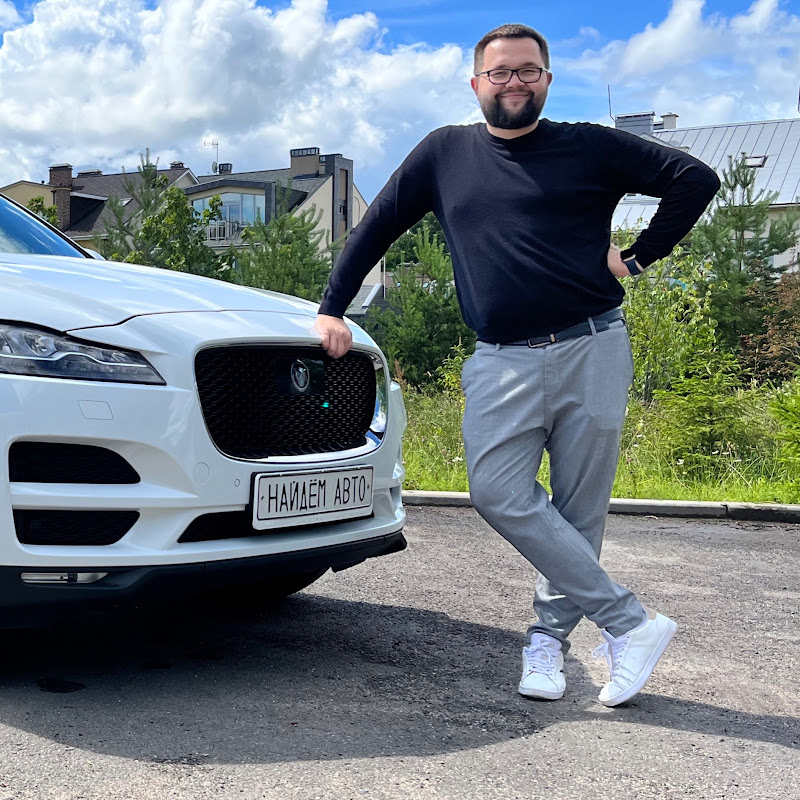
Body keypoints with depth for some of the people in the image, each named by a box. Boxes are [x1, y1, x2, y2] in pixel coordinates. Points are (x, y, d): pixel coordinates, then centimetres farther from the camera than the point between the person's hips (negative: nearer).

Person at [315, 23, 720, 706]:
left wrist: (636, 257, 3)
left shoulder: (590, 148, 7)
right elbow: (375, 229, 18)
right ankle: (630, 622, -6)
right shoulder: (446, 152, 14)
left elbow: (695, 178, 9)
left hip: (592, 351, -1)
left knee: (579, 510, 1)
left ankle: (549, 635, 17)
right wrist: (333, 308, 13)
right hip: (502, 362, 2)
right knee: (499, 493, -15)